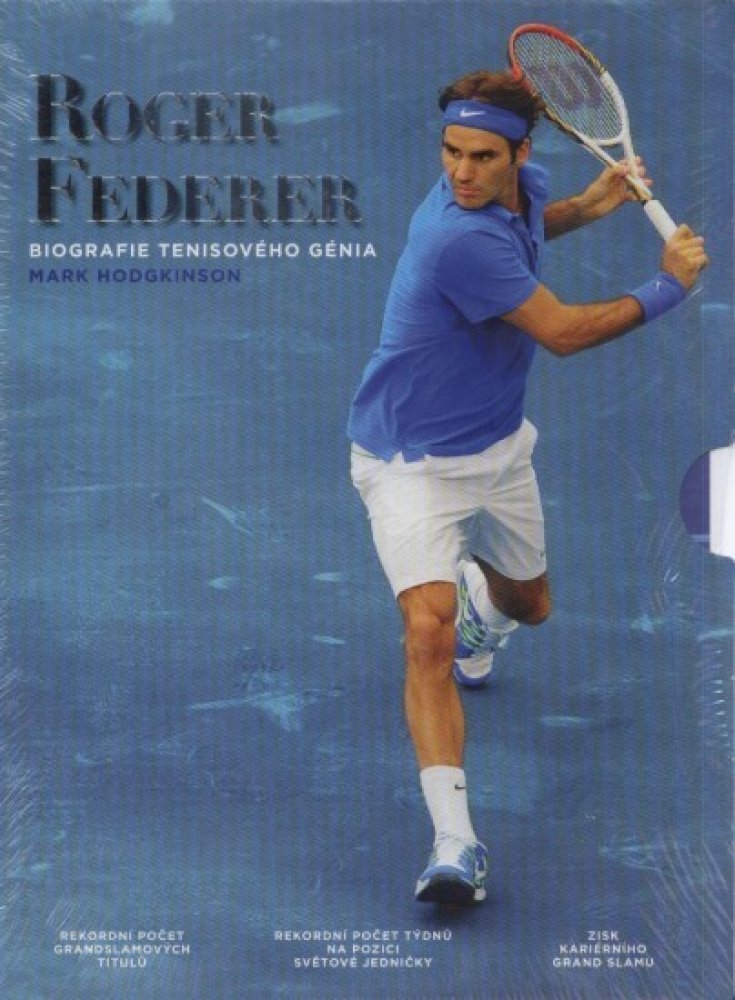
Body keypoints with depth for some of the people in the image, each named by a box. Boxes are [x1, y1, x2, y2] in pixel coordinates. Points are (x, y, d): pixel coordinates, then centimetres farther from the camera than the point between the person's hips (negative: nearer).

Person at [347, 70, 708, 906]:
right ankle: (455, 844, -25)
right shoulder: (457, 239, -33)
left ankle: (476, 609, 65)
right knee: (428, 634, -24)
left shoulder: (523, 185, -7)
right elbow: (562, 332, -25)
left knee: (528, 606, 26)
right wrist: (667, 287, -12)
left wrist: (585, 206, 2)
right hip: (413, 464, -8)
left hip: (499, 449, 8)